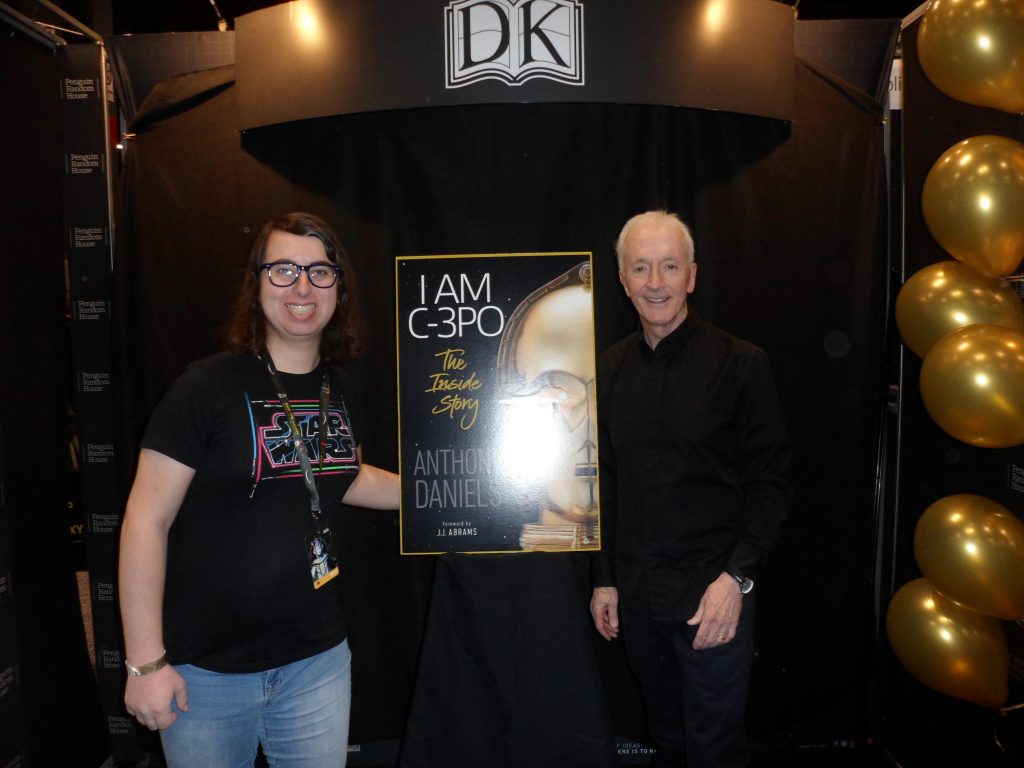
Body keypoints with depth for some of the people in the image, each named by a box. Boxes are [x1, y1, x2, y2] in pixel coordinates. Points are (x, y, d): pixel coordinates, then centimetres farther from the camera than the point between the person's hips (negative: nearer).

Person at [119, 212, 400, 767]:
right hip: (206, 669, -4)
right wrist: (146, 662, -13)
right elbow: (147, 520, -13)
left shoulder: (339, 391, 2)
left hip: (318, 659, 5)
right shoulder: (209, 385, -15)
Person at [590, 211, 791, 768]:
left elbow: (770, 481, -7)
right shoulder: (609, 371, 4)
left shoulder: (741, 364, -8)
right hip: (636, 593, 4)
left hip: (714, 593, -4)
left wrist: (736, 576, -15)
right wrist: (605, 578, 9)